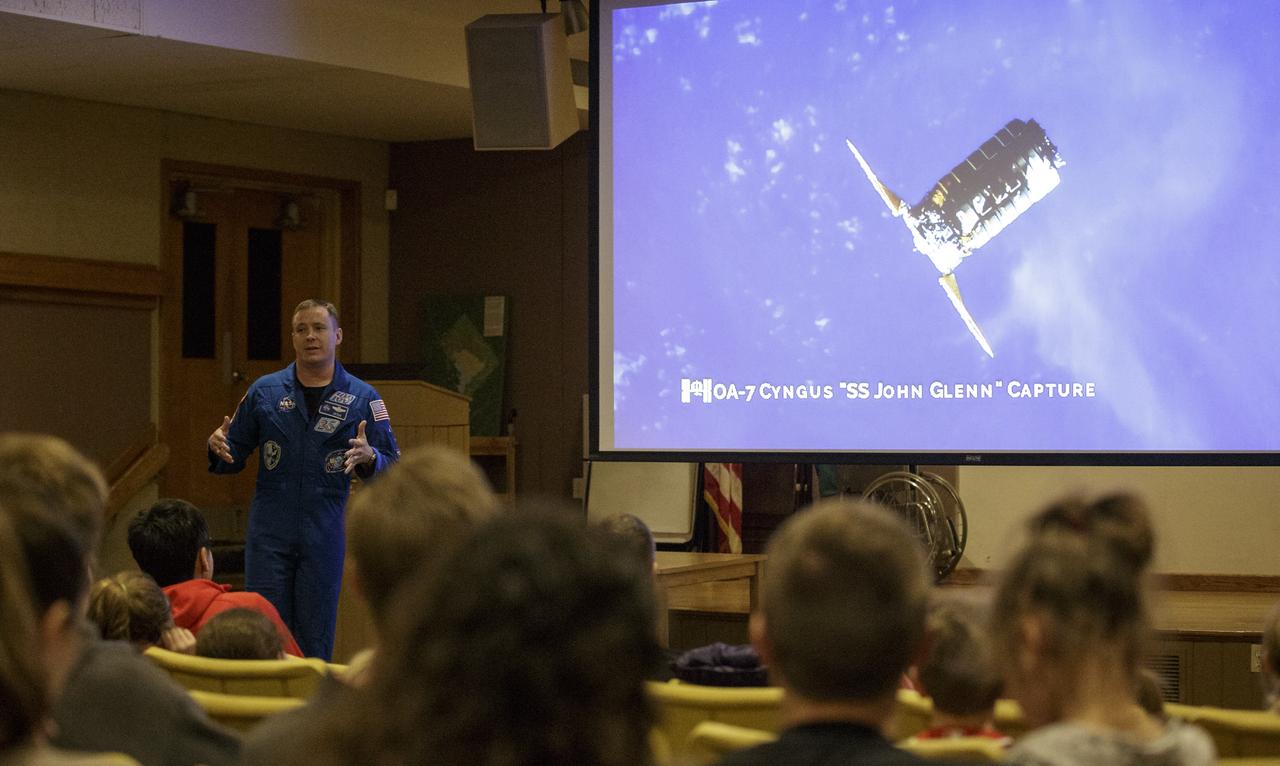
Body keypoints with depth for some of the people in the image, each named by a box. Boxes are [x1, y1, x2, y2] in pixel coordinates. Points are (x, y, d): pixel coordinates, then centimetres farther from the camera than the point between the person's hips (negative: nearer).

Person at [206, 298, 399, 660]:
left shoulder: (362, 398, 2)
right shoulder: (264, 391, 5)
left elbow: (392, 467, 0)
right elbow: (234, 458, 11)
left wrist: (369, 457, -22)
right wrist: (219, 448, -11)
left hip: (324, 538, 0)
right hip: (268, 535, 1)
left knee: (315, 640, 5)